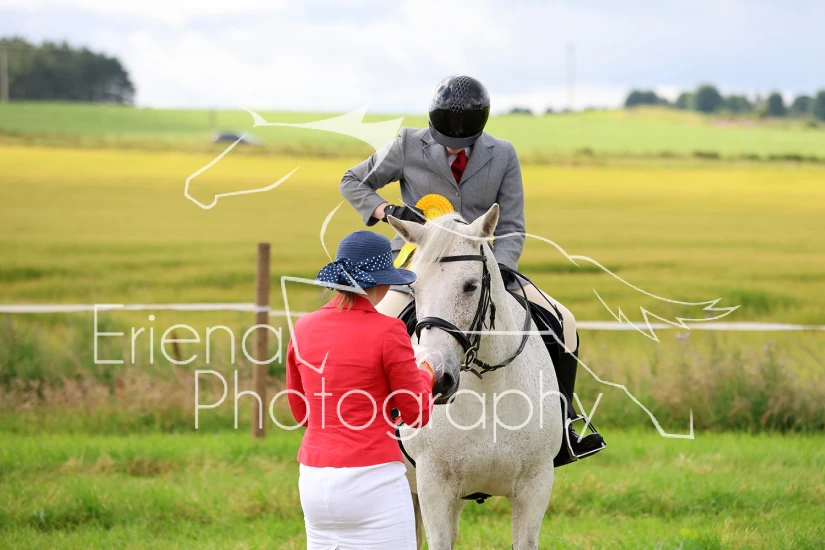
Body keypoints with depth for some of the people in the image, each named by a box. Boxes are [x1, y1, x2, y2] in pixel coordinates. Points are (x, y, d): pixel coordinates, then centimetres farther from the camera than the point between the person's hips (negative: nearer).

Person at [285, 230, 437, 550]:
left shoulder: (303, 329, 5)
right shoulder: (387, 332, -11)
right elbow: (418, 415, -3)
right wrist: (425, 374, 16)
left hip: (314, 480, 6)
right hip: (372, 481, -6)